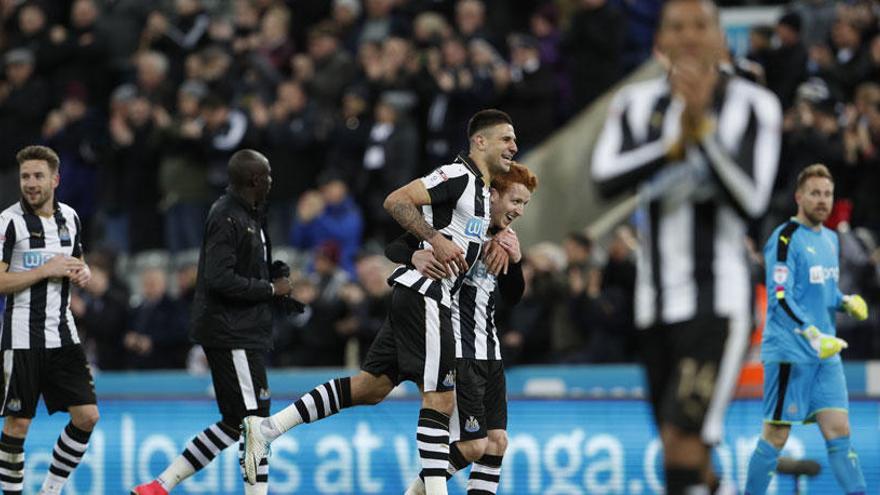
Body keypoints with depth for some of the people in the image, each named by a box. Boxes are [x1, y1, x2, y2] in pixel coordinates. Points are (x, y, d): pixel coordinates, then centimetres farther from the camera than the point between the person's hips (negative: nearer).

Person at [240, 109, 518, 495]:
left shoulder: (483, 189, 18)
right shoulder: (458, 175, -11)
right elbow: (396, 201, -18)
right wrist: (436, 239, -25)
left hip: (414, 299, 10)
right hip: (424, 292, -10)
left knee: (370, 387, 10)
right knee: (440, 398, -10)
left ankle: (267, 427, 10)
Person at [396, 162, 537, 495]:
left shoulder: (503, 240, 14)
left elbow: (512, 299, 13)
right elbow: (393, 248, -12)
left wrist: (515, 261, -5)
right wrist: (415, 255, -35)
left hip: (489, 352, 8)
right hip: (457, 352, -8)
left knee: (497, 442, 3)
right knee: (473, 445, -10)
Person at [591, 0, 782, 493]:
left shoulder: (753, 106, -3)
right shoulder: (638, 103, 8)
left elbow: (751, 202, -15)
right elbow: (606, 176, -9)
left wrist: (703, 124, -23)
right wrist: (674, 143, -22)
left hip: (719, 299, -5)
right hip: (657, 300, 5)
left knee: (683, 438, -18)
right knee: (685, 449, 12)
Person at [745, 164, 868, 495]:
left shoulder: (830, 239, 15)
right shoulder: (786, 238, -10)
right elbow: (781, 297, -18)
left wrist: (846, 303, 3)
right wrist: (813, 335, -29)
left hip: (826, 354, 7)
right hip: (789, 352, -7)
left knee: (839, 430, 1)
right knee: (777, 435, -3)